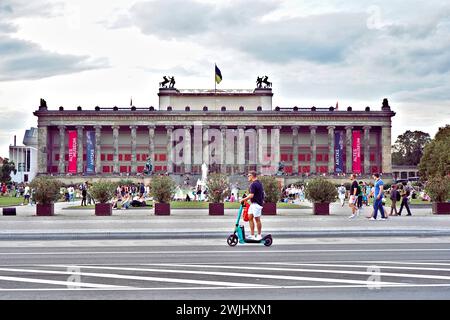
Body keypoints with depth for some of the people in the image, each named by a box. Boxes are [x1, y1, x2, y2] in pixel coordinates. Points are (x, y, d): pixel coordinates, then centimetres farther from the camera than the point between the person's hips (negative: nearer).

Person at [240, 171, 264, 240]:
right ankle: (252, 235, 12)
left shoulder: (253, 184, -18)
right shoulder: (259, 183, 14)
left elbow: (251, 195, -23)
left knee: (257, 219, -1)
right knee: (250, 218, 11)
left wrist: (243, 199, -14)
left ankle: (259, 235, 8)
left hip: (256, 204, -10)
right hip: (253, 204, 10)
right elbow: (261, 192, 20)